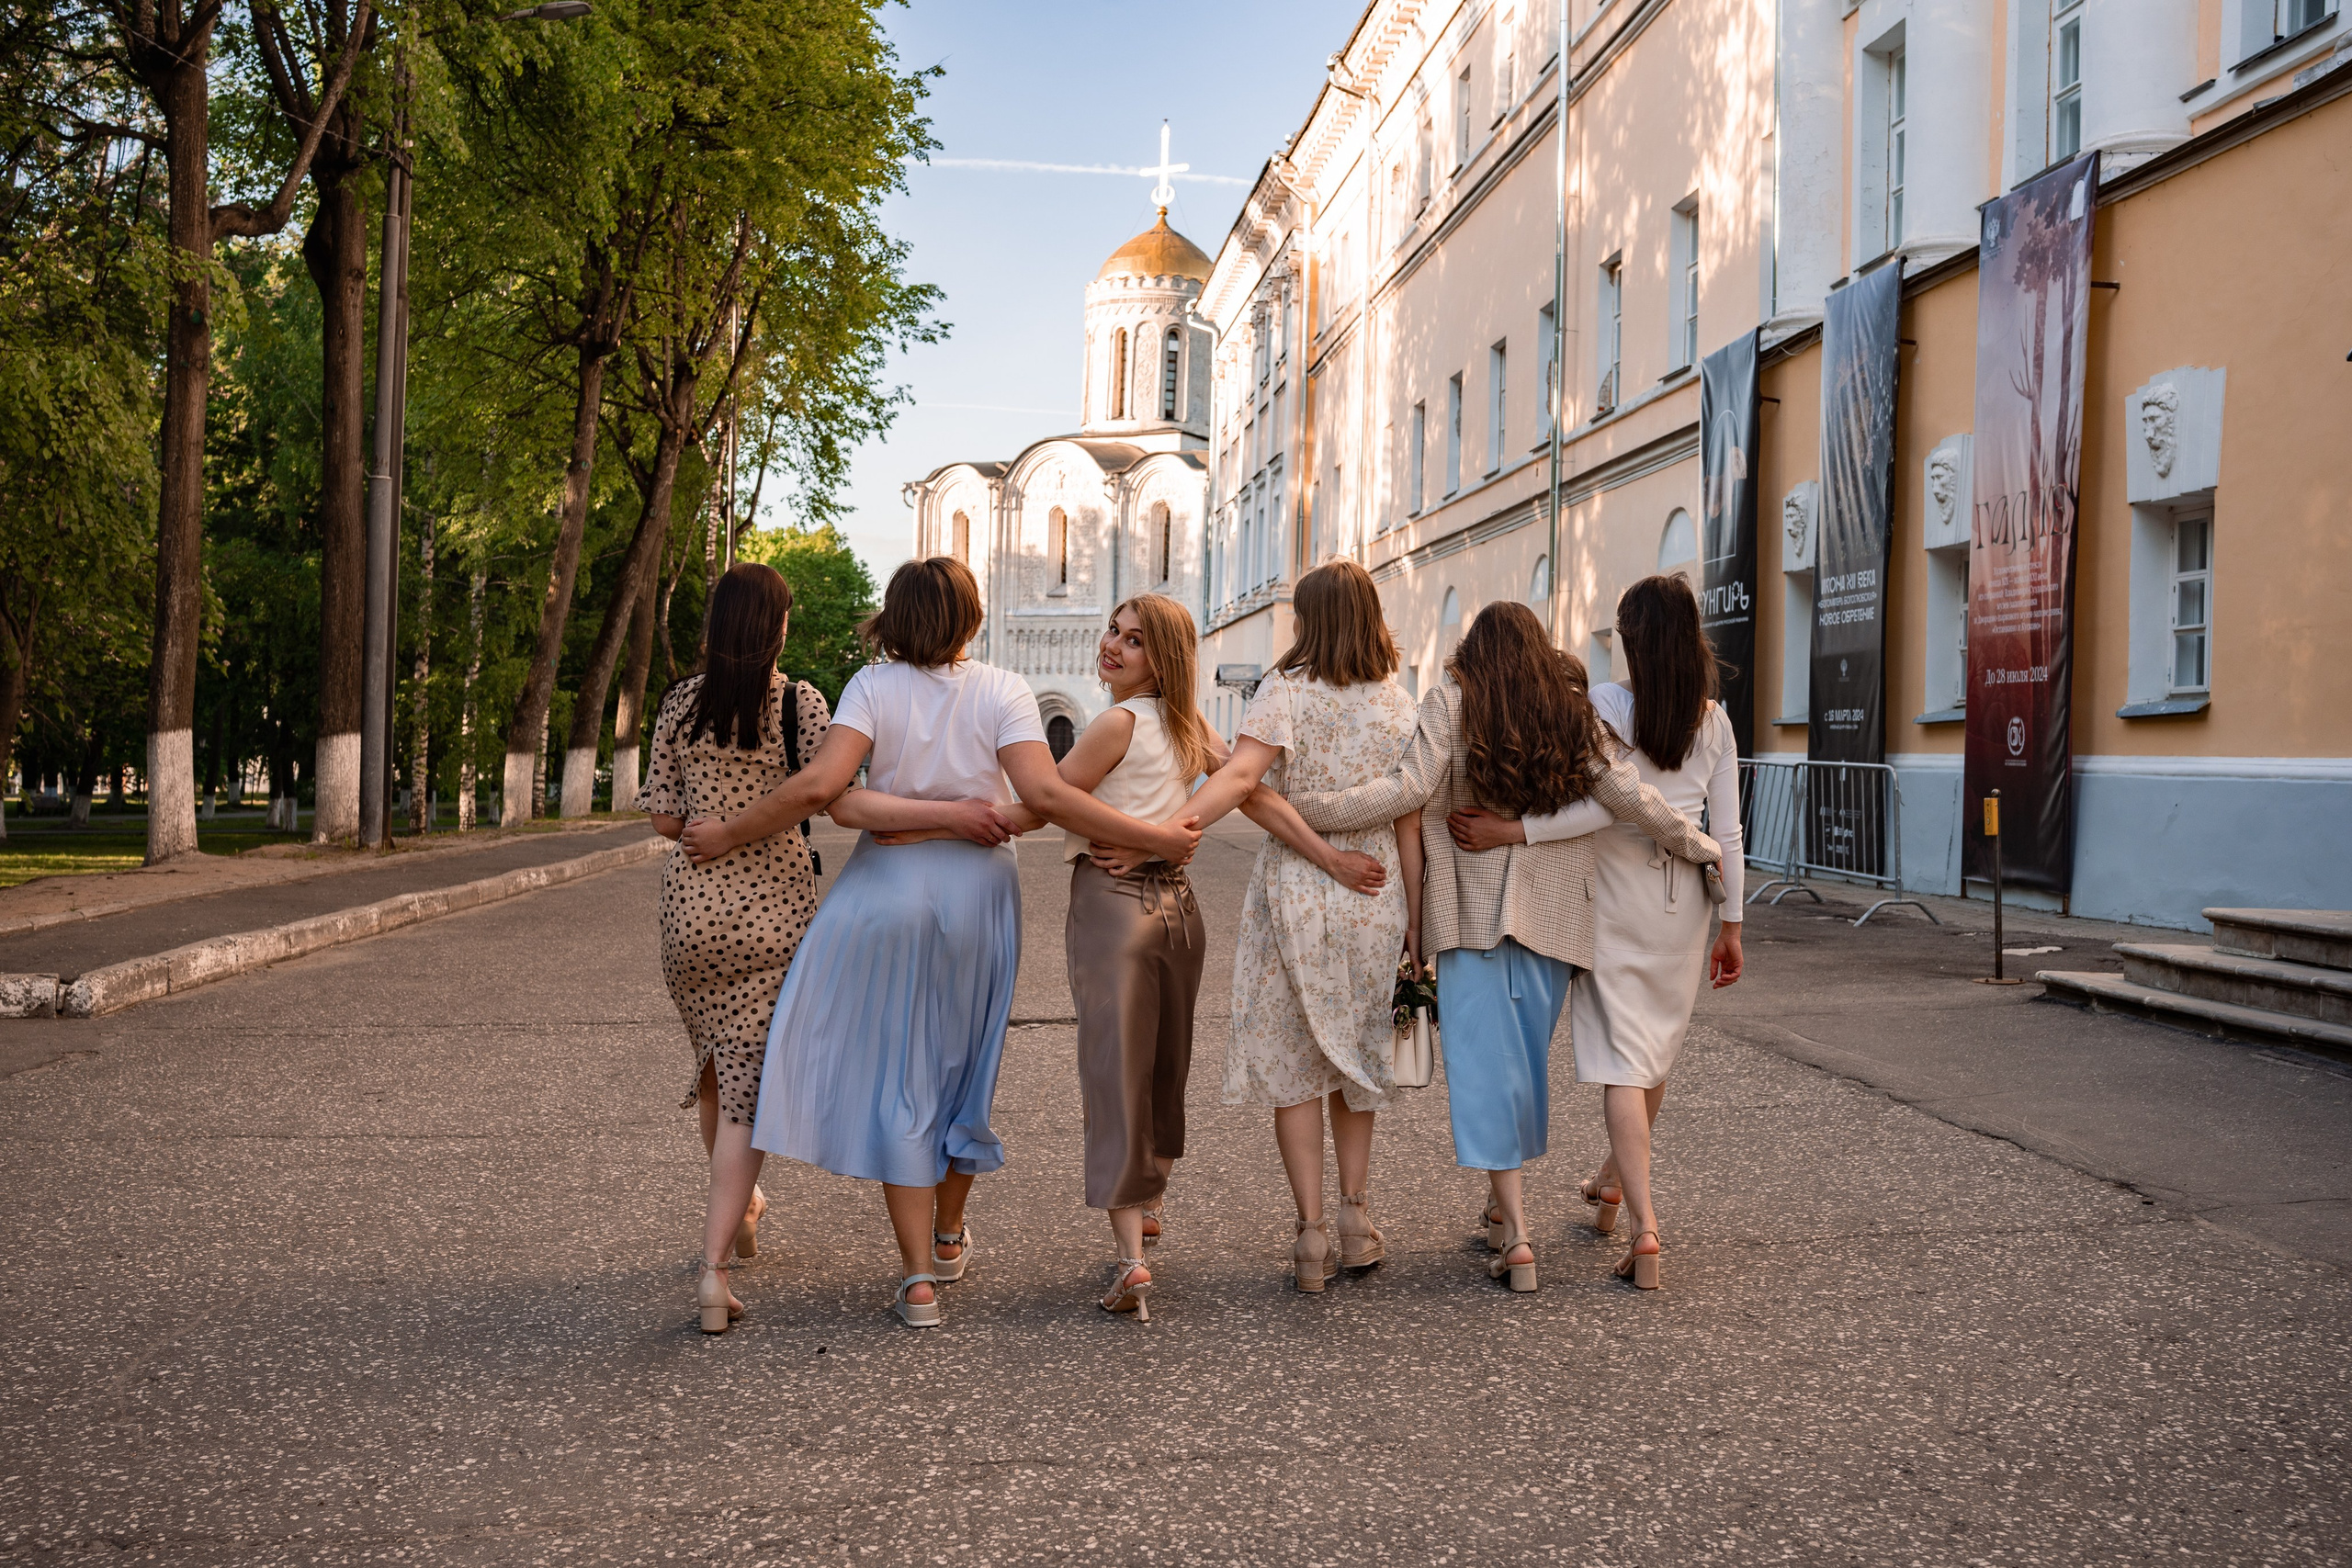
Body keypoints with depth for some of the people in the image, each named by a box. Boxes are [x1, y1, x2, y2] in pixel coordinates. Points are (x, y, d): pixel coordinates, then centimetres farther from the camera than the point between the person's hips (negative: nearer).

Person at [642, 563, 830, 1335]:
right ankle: (714, 1267, -11)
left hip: (693, 907, 3)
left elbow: (663, 819, 2)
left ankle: (737, 1210, 43)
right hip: (773, 909, -3)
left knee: (714, 1067, 22)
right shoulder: (800, 701, -7)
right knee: (749, 1085, -1)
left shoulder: (680, 702, 1)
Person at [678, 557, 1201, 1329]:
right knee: (964, 1062, 18)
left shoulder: (873, 686, -4)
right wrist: (1155, 837, -11)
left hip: (888, 889, -1)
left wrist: (729, 833, -6)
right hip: (977, 888, 1)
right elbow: (1046, 794, -15)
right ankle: (949, 1236, 37)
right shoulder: (1001, 690, -4)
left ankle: (918, 1276, 3)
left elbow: (820, 785, -16)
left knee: (898, 1078, 4)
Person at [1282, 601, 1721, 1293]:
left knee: (1486, 1060, -3)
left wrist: (1308, 807, -12)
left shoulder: (1452, 699, -3)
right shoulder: (1571, 709, 6)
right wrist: (1696, 845, 14)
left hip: (1473, 905, -3)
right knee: (1528, 1057, 15)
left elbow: (1410, 787, -14)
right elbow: (1627, 796, 2)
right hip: (1552, 909, 3)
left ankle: (1514, 1235, -8)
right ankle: (1503, 1204, 27)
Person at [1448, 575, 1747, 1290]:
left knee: (1623, 1058, -4)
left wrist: (1512, 831, -25)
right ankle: (1613, 1180, 40)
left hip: (1615, 895, -4)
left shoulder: (1605, 705, -9)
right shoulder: (1713, 720, 2)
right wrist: (1730, 923, 10)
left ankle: (1645, 1225, -15)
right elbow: (1726, 832, 3)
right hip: (1683, 899, 4)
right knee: (1656, 1048, 19)